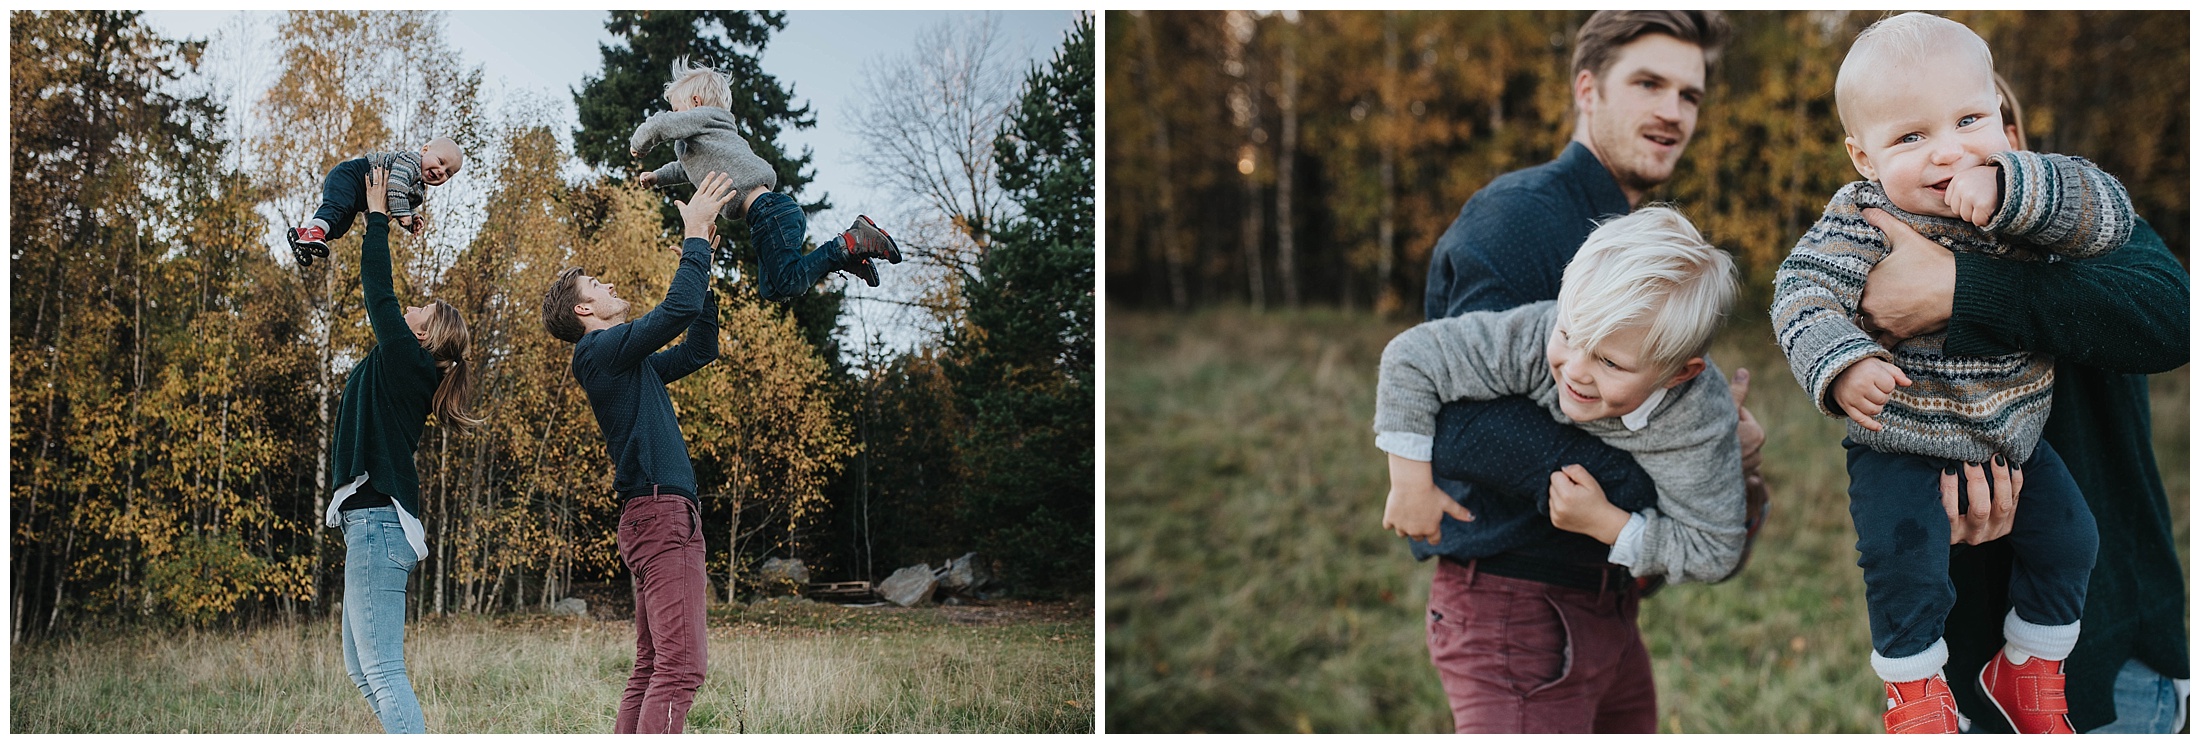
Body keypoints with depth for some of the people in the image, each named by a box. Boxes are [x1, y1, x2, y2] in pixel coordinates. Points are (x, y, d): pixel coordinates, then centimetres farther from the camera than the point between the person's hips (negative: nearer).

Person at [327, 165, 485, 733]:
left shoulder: (404, 360, -7)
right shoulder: (404, 369, 16)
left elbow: (379, 292, -8)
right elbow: (380, 297, 27)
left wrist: (378, 217, 3)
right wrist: (376, 223, 28)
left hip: (378, 523, -10)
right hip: (376, 523, 10)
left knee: (382, 672, -15)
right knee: (362, 669, 14)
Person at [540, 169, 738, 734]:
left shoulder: (632, 363, 24)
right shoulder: (602, 350, -6)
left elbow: (699, 349, 31)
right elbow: (677, 309, -18)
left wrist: (701, 266, 24)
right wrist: (696, 236, -8)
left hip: (656, 519, 10)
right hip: (661, 513, -10)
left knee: (653, 667, 9)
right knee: (681, 663, -18)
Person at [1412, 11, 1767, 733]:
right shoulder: (1516, 216, -14)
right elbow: (1470, 426, -25)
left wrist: (1722, 441, -7)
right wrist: (1659, 489, -24)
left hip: (1604, 610, 9)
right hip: (1516, 605, -9)